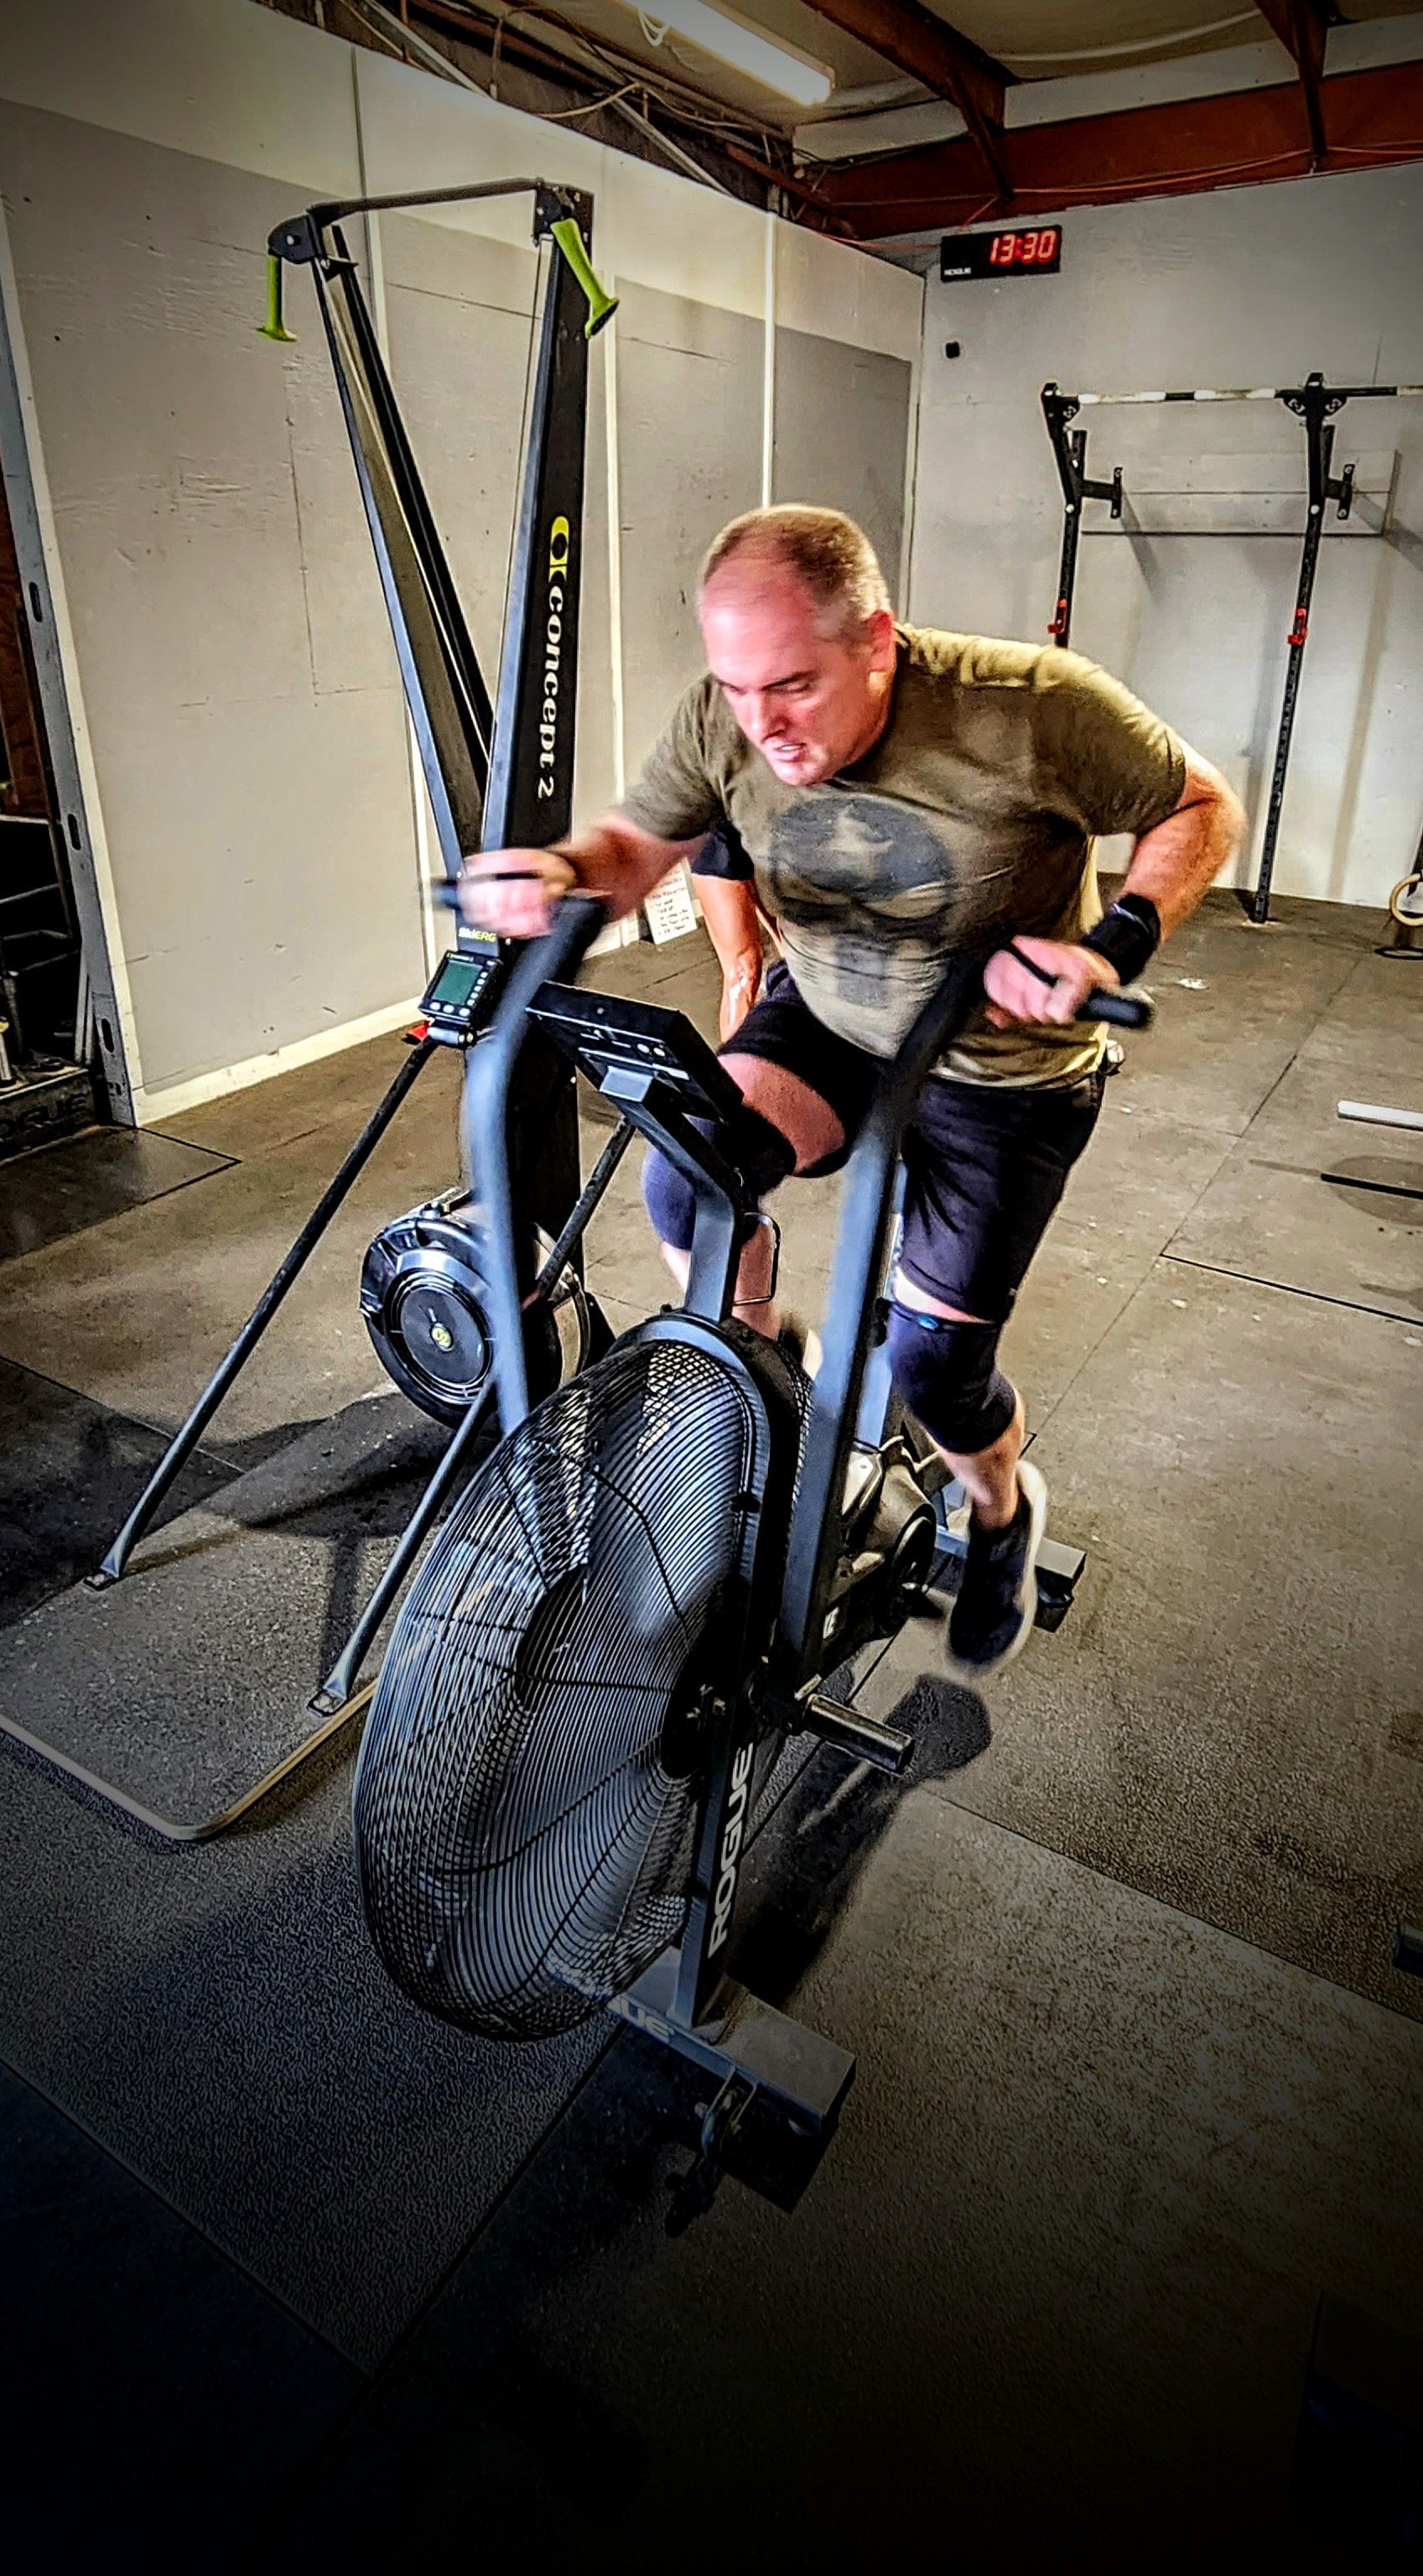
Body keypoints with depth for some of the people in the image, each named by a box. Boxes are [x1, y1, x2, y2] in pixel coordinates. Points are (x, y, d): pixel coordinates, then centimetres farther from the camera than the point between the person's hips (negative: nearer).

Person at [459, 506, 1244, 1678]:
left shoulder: (1034, 708, -27)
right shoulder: (725, 721, -16)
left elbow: (1203, 806, -13)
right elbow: (640, 840, -2)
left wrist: (1116, 944, -28)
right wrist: (561, 870, -21)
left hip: (1005, 1068, -3)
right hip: (824, 1019, 4)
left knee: (932, 1357, -7)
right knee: (687, 1176, -25)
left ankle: (1006, 1513, 29)